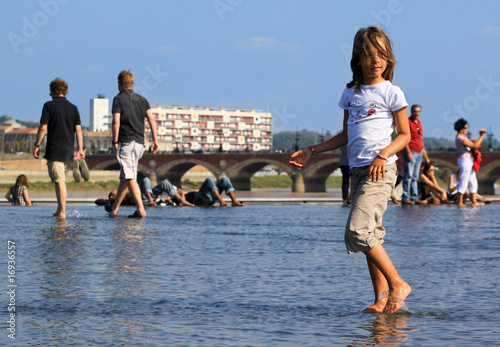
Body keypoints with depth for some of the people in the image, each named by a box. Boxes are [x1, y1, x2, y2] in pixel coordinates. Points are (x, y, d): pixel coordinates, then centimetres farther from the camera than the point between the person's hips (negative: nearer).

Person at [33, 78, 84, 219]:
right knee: (61, 180, 17)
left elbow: (43, 128, -8)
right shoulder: (73, 108, 10)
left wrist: (37, 145, 0)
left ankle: (62, 212, -9)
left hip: (54, 149, -5)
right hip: (69, 150, 5)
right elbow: (78, 130, 6)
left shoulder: (49, 105, -4)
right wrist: (80, 149, 7)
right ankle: (60, 209, 20)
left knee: (59, 181, -7)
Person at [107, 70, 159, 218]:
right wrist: (155, 140, 4)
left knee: (130, 178, -10)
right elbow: (151, 119, 4)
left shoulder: (118, 99, -3)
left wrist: (115, 141, -7)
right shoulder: (142, 99, 13)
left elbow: (116, 122, -12)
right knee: (125, 177, 16)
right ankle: (114, 208, 25)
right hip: (139, 142, 6)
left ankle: (140, 209, -22)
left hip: (125, 143, -6)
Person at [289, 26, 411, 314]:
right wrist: (313, 152, 19)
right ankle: (382, 299, 8)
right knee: (371, 235, 5)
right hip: (357, 170, 7)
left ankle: (398, 284, -10)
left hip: (381, 170, -7)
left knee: (358, 231, -19)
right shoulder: (351, 93, 14)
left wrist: (383, 154, -17)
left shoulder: (391, 92, -2)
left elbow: (405, 134, -1)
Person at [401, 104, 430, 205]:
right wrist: (408, 152, -20)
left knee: (415, 177, 8)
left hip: (419, 153, 8)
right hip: (411, 152, -8)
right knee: (408, 175, -10)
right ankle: (406, 198, -11)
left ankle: (414, 198, 8)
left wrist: (424, 152, 24)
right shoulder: (407, 122, -6)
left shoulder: (419, 122, 19)